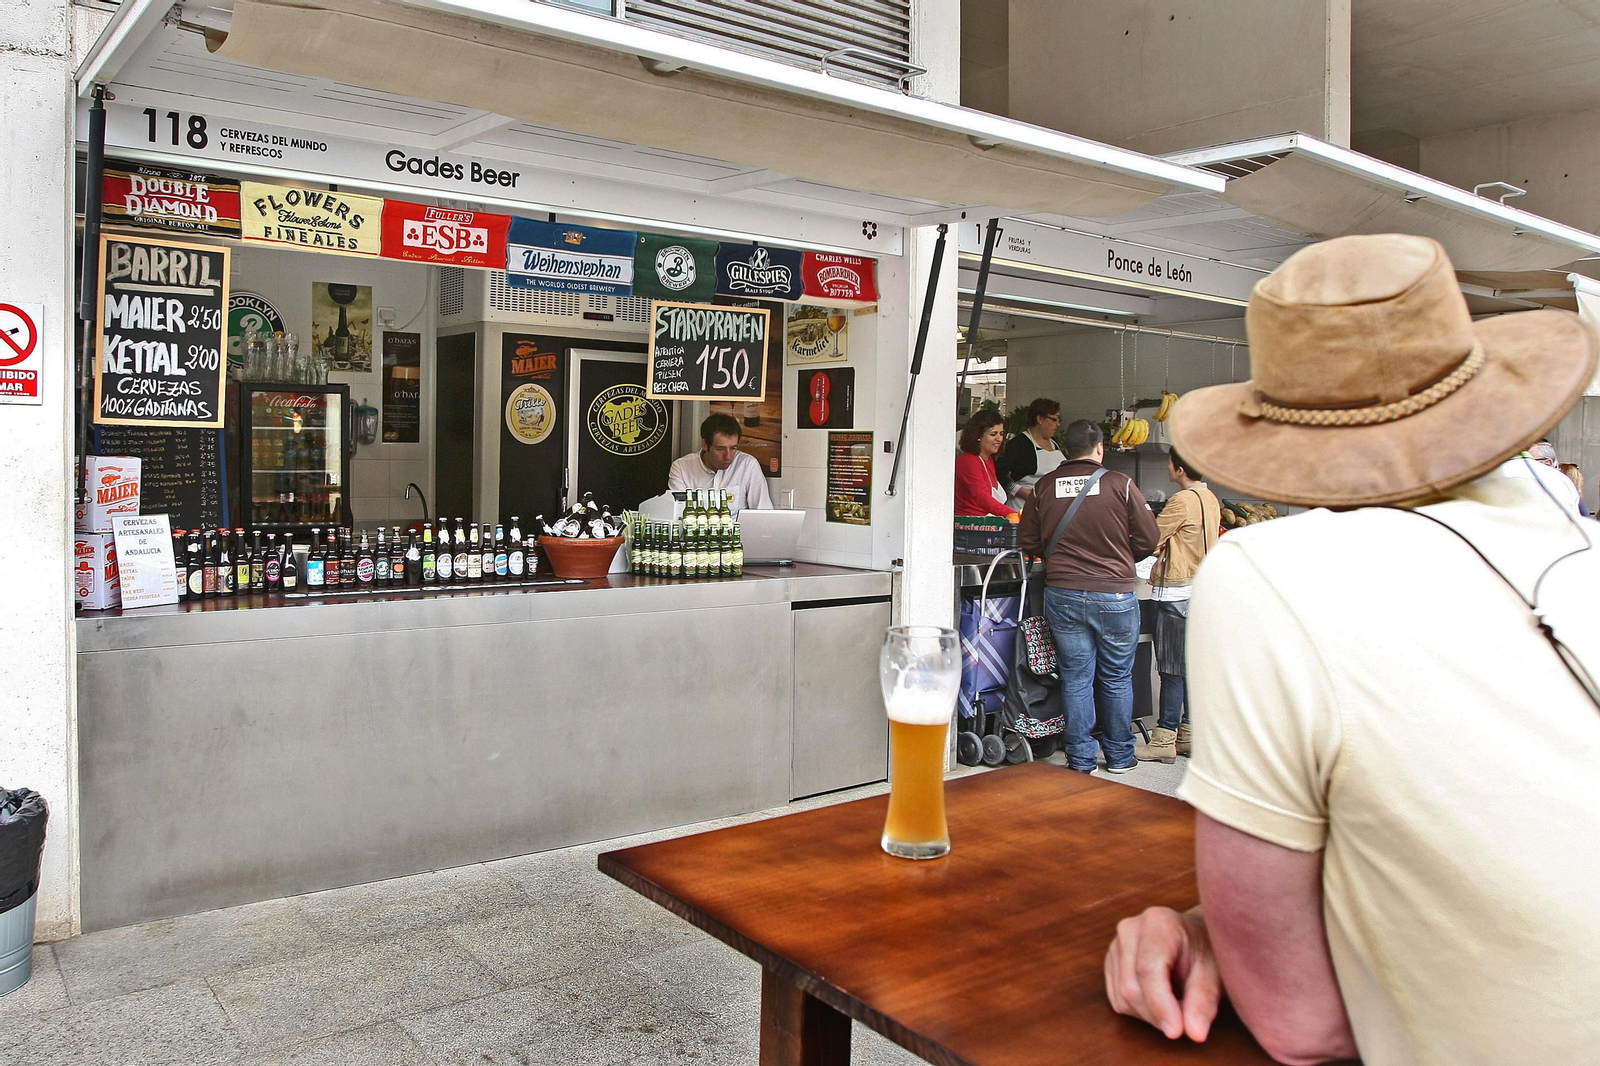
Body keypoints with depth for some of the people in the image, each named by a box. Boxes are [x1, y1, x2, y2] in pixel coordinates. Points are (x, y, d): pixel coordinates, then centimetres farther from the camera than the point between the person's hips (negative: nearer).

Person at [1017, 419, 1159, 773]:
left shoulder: (1043, 487, -1)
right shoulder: (1120, 484, -7)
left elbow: (1027, 543, 5)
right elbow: (1149, 538, -2)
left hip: (1062, 595, 2)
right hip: (1114, 596, -1)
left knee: (1076, 678, 9)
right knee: (1117, 679, 13)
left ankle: (1081, 760, 15)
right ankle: (1120, 756, 25)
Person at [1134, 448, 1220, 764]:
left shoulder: (1182, 501, -16)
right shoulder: (1211, 499, 10)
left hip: (1176, 592, -9)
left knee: (1172, 669, -5)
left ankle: (1164, 740, 0)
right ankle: (1188, 734, 18)